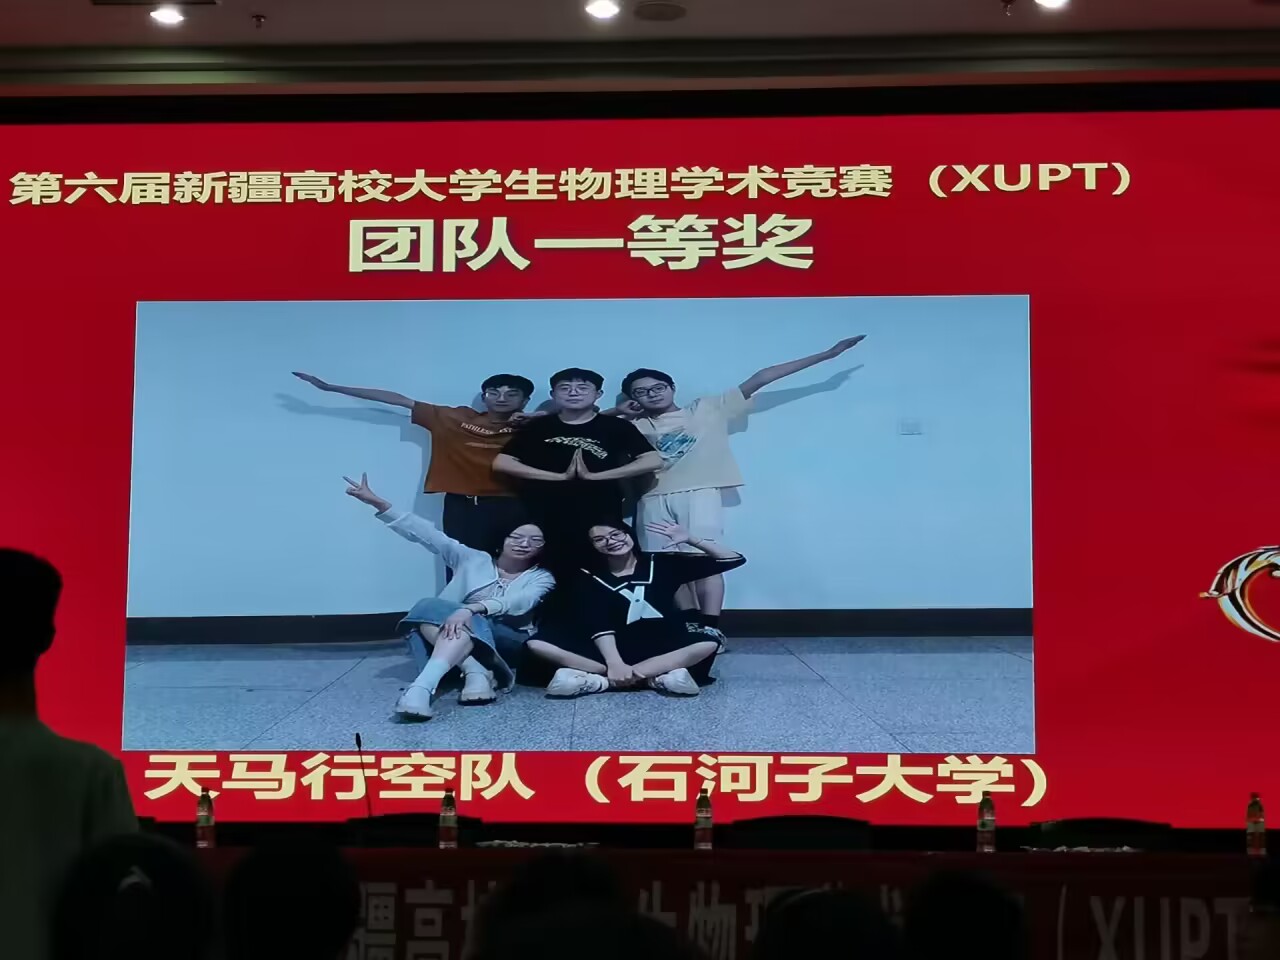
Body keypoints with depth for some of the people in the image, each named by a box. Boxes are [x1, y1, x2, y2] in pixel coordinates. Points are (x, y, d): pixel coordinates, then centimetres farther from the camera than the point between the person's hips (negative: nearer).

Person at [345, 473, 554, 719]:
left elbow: (519, 602, -11)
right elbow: (428, 534, 9)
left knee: (468, 623, -35)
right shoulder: (473, 559, 18)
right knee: (428, 607, -28)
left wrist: (471, 609, -30)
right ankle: (477, 673, -44)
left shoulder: (541, 578, 11)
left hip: (506, 642, -3)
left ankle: (423, 686, -58)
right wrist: (378, 503, -2)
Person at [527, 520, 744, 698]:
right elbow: (598, 625, -11)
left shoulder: (660, 564, 9)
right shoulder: (588, 578, 6)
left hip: (662, 648, 1)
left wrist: (690, 540, -4)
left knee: (708, 643, -33)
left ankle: (595, 679, -35)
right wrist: (615, 664, -28)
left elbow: (734, 560, 8)